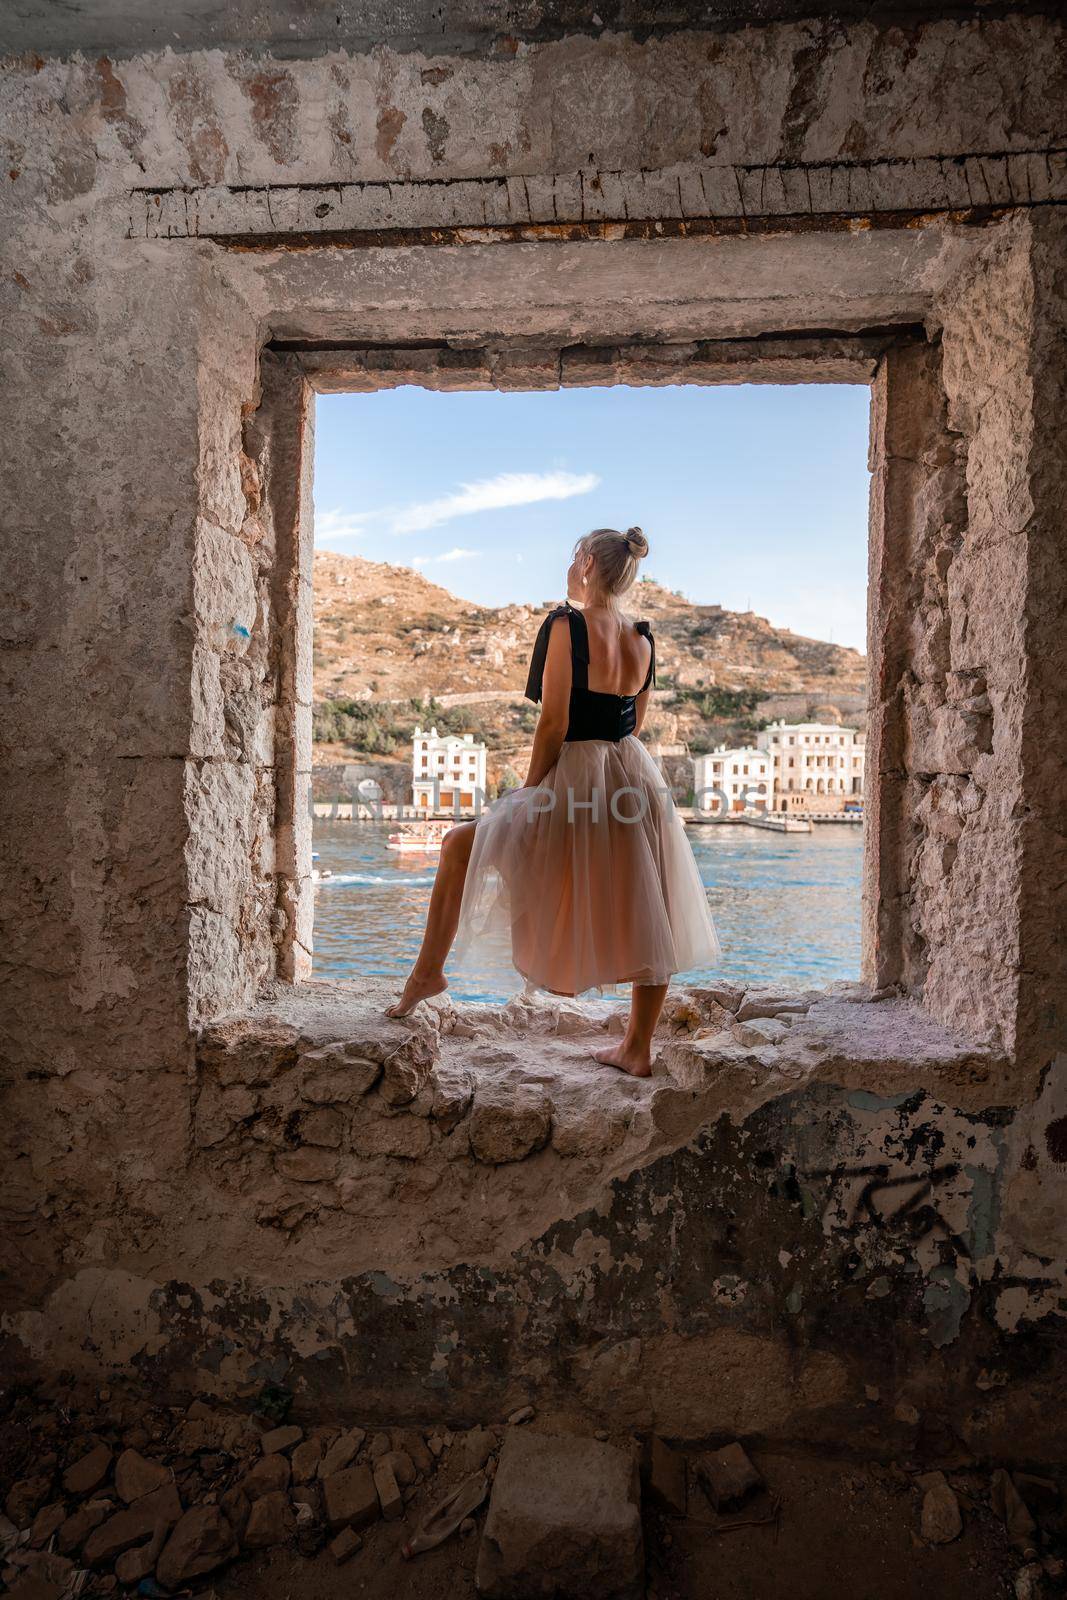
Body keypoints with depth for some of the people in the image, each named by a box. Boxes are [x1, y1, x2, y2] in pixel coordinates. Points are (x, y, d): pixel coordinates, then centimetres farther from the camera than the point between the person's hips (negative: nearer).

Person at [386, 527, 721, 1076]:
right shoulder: (643, 640, 8)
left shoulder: (566, 625, -10)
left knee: (459, 847, 13)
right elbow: (634, 723, 14)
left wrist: (530, 790, -4)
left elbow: (554, 724, -14)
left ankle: (429, 972, 20)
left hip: (576, 778, -6)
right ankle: (637, 1047, 24)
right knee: (648, 919, 14)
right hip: (636, 778, 6)